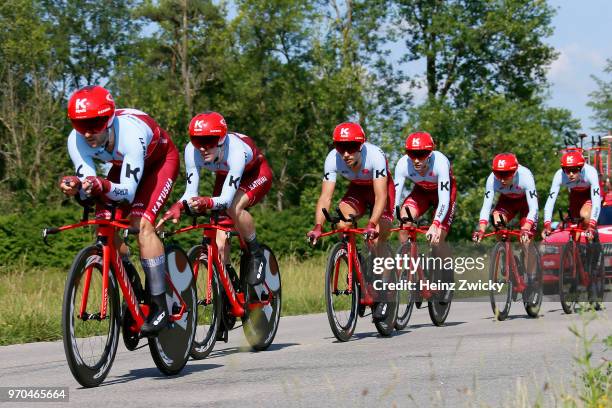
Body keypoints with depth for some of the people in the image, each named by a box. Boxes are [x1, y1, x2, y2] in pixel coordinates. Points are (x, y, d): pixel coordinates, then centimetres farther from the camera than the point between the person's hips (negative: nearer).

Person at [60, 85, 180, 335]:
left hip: (160, 160, -6)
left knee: (141, 222, -26)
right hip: (124, 164, 6)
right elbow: (89, 187, -25)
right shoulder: (76, 140, -26)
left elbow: (128, 192, -42)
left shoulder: (130, 132, -41)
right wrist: (76, 187, -47)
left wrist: (102, 186, -61)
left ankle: (160, 307, -22)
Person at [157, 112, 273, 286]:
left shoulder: (236, 151, -42)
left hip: (256, 174, -5)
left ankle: (257, 255, -11)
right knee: (219, 242, -11)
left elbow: (226, 199, -45)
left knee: (234, 208, -35)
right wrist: (177, 207, -46)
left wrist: (206, 203, -65)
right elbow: (191, 193, -25)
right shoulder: (192, 151, -29)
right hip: (225, 176, 5)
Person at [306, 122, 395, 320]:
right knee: (342, 224, -26)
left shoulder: (375, 155, -37)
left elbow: (380, 196, -41)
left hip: (380, 188, -3)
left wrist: (372, 225, -55)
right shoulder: (333, 159, -28)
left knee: (377, 239, -18)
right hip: (357, 189, 3)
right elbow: (325, 197, -29)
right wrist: (318, 227, -44)